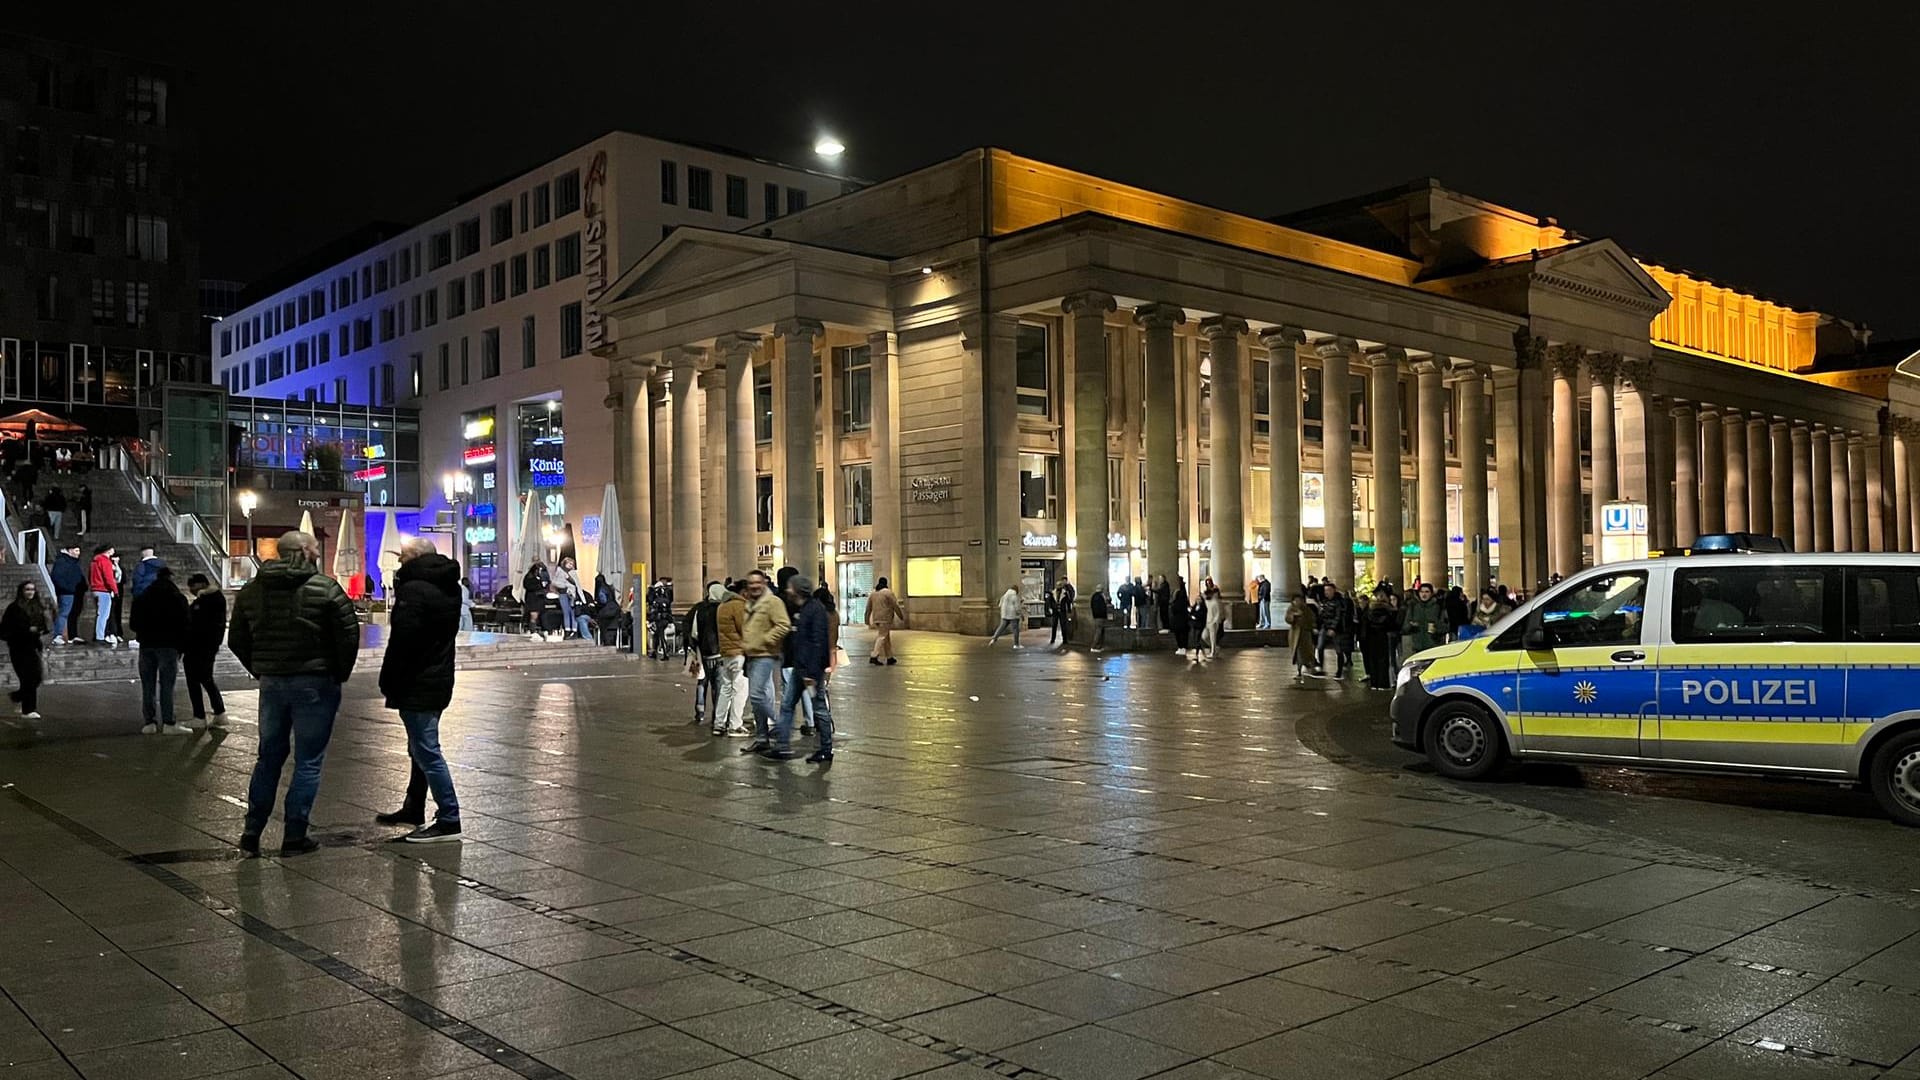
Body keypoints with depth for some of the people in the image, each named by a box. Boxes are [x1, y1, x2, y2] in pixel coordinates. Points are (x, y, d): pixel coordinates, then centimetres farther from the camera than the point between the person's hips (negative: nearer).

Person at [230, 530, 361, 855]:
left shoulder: (251, 590, 7)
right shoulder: (325, 588, -11)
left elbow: (236, 639, 12)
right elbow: (349, 634, -13)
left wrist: (260, 670, 16)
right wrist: (340, 673, 1)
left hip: (270, 683, 5)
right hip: (315, 683, -5)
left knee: (269, 757, 17)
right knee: (308, 761, 3)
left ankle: (252, 832, 16)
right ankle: (294, 836, 5)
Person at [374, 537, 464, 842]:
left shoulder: (414, 590, -18)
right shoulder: (449, 587, 11)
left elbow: (401, 642, -20)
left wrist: (388, 681, -10)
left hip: (416, 685, -10)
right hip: (440, 680, 10)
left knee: (426, 752, -6)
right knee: (421, 749, 20)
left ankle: (449, 821, -6)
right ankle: (413, 810, 33)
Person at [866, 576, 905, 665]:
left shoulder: (873, 593, 12)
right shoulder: (888, 592, -8)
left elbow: (868, 608, 13)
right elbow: (895, 606, -8)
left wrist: (867, 620, 18)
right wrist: (901, 617, 0)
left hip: (876, 618, 7)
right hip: (885, 618, -7)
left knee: (886, 638, 14)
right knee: (882, 637, -8)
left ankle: (889, 658, 17)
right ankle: (873, 657, -17)